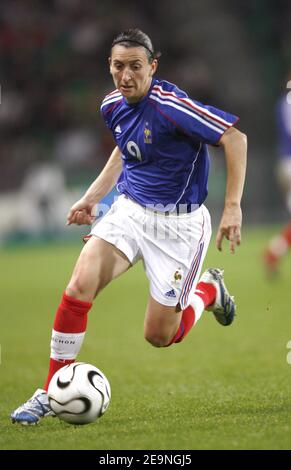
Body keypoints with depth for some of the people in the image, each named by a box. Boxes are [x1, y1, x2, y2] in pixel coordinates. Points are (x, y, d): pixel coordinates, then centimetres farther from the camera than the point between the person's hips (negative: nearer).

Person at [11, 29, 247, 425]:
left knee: (160, 336, -1)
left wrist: (232, 207, -23)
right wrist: (92, 196, 18)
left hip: (179, 223, -5)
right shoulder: (113, 105, 0)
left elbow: (235, 139, -21)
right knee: (79, 287, -18)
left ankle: (209, 290, 31)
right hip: (130, 210, 5)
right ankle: (51, 393, -7)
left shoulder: (172, 106, -23)